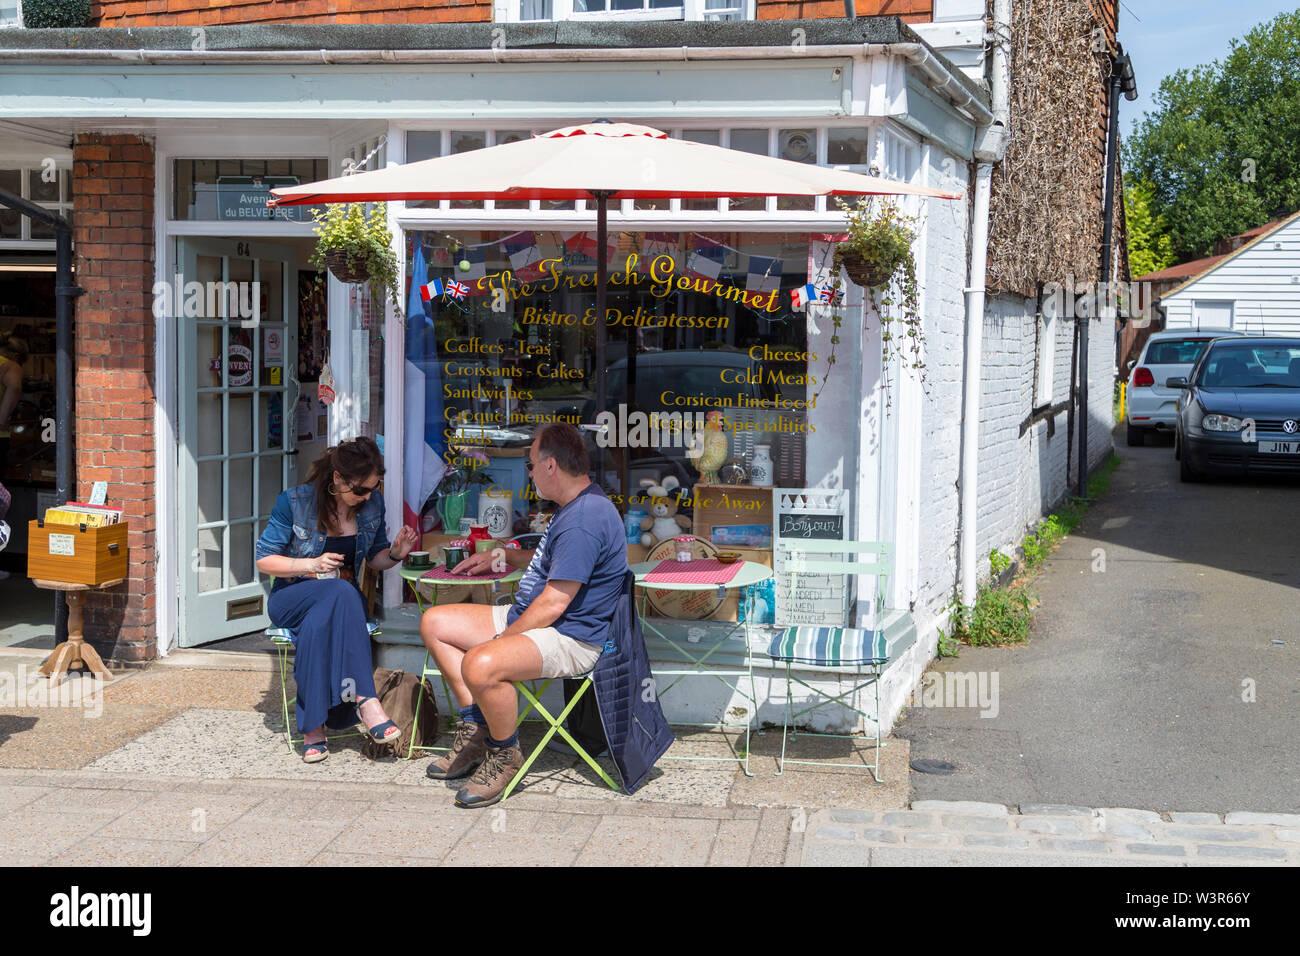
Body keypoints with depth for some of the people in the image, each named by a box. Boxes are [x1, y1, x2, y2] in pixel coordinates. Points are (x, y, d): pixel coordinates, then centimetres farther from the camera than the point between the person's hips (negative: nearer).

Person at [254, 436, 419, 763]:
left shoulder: (372, 503, 1)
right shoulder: (295, 502, -11)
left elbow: (374, 558, 14)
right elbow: (264, 560, -6)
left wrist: (395, 554, -10)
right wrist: (313, 565, -20)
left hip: (342, 600, 3)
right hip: (292, 598, -3)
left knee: (318, 626, -37)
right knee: (341, 592, -38)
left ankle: (314, 731, -39)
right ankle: (364, 699, -43)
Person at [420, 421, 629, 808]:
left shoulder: (584, 521, -23)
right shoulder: (575, 506, 13)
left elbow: (553, 604, -26)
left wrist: (501, 640, -17)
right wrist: (501, 555, 29)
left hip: (570, 639, -11)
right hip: (527, 617, 12)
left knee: (480, 665, -36)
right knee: (435, 623, 9)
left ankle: (505, 754, -9)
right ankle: (474, 729, 9)